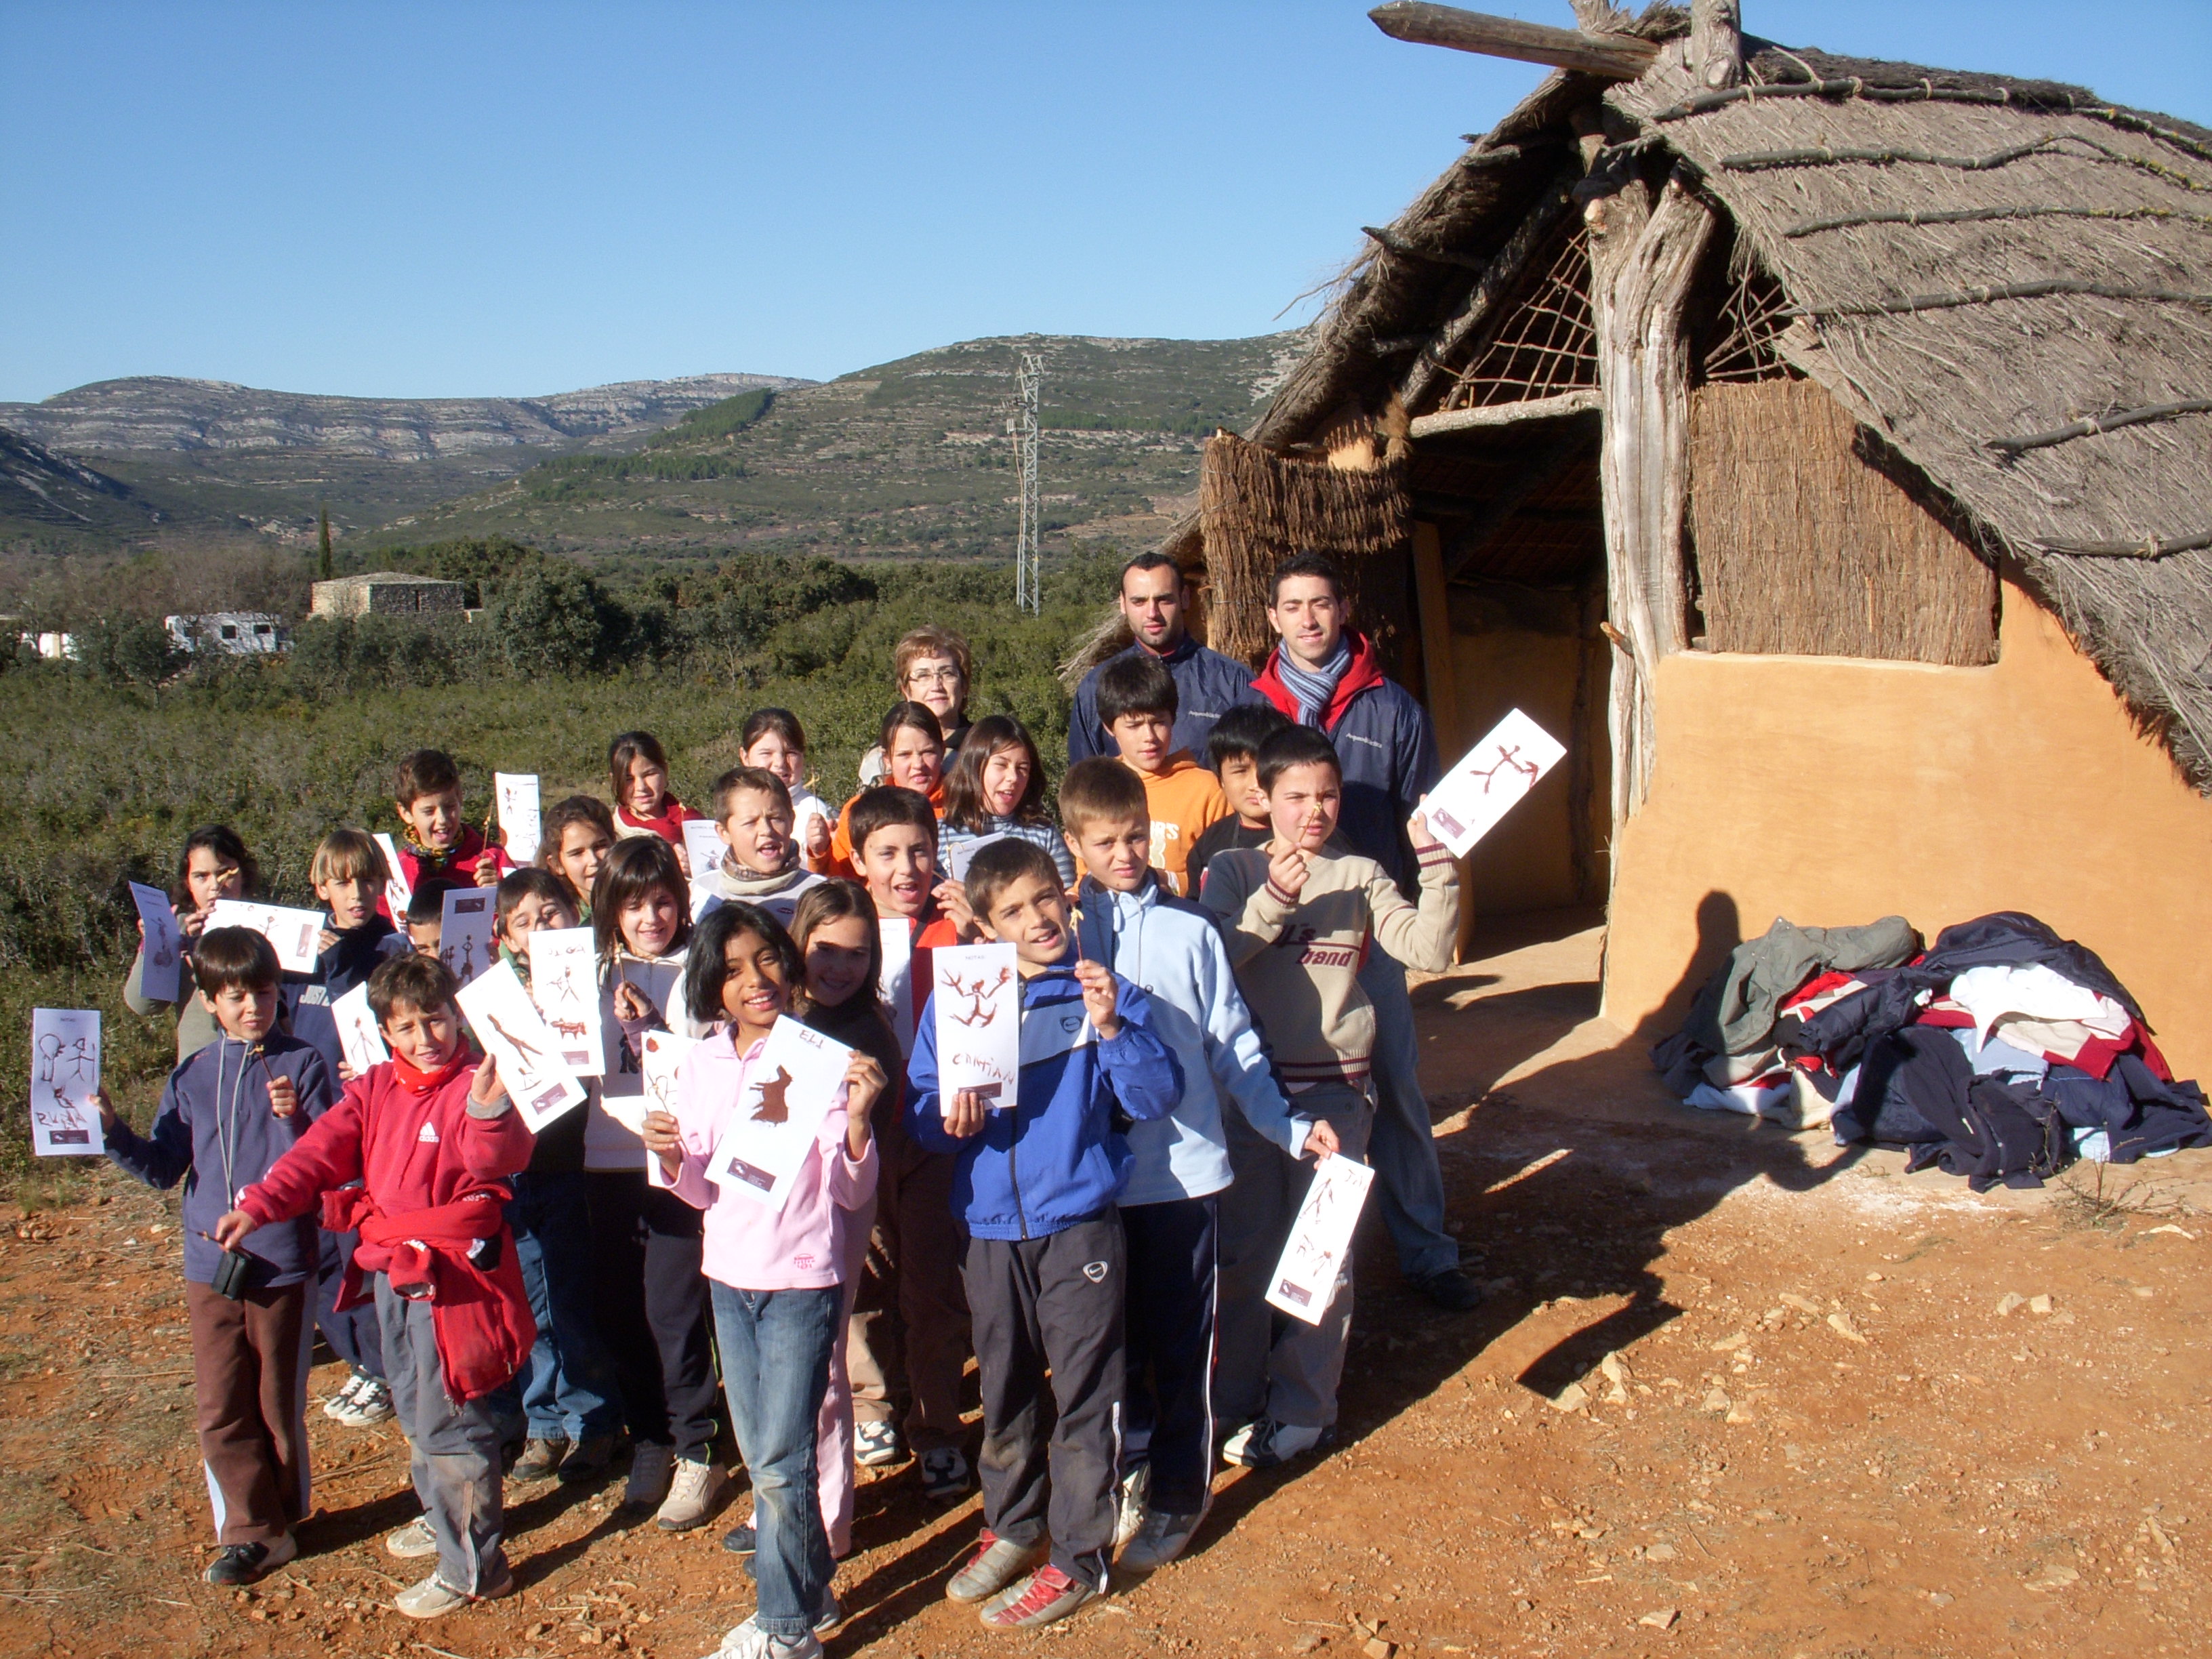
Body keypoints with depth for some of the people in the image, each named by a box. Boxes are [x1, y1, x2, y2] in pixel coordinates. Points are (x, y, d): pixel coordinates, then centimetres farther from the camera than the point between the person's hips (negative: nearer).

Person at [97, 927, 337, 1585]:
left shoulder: (301, 1066, -6)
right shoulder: (191, 1077, 5)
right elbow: (163, 1168, 6)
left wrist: (293, 1118, -27)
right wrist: (113, 1132, -8)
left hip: (283, 1264, -3)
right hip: (210, 1265, 3)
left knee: (279, 1404, 9)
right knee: (222, 1409, 4)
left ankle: (280, 1518, 27)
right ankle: (253, 1531, 16)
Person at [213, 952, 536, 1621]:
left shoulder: (475, 1086, -15)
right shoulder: (376, 1089, 6)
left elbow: (502, 1157, -33)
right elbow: (320, 1151, -1)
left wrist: (490, 1112, -55)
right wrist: (260, 1205, -15)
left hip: (452, 1273, -8)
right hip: (393, 1269, 8)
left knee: (447, 1420, -4)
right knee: (414, 1409, 23)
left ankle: (473, 1566, 8)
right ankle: (444, 1519, 43)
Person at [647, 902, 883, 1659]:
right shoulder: (702, 1064, 3)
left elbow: (853, 1193, -11)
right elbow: (701, 1191, 8)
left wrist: (857, 1116, -28)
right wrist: (670, 1156, -13)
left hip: (803, 1278, -5)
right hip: (729, 1276, 6)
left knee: (781, 1460, -3)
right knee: (759, 1455, 15)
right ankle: (810, 1590, 33)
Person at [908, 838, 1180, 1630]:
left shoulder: (1102, 993, -6)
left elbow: (1157, 1098, -12)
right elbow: (922, 1110, 3)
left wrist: (1112, 1027, -26)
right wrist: (948, 1118, -19)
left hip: (1079, 1223, -3)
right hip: (992, 1229, 3)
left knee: (1083, 1394, 4)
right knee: (1005, 1389, 18)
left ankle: (1077, 1557, 19)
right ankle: (1011, 1526, 38)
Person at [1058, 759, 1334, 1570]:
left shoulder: (1191, 931, -2)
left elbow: (1232, 1044, 2)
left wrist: (1289, 1127, -3)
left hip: (1184, 1166, -1)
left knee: (1181, 1342, 7)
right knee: (1113, 1335, 14)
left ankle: (1178, 1494, 23)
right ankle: (1132, 1471, 34)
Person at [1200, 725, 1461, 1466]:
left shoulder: (1361, 877, 2)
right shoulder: (1234, 870, 1)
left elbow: (1429, 950, -9)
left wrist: (1437, 865, -18)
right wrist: (1272, 900, -24)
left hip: (1335, 1087, 0)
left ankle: (1300, 1411, 12)